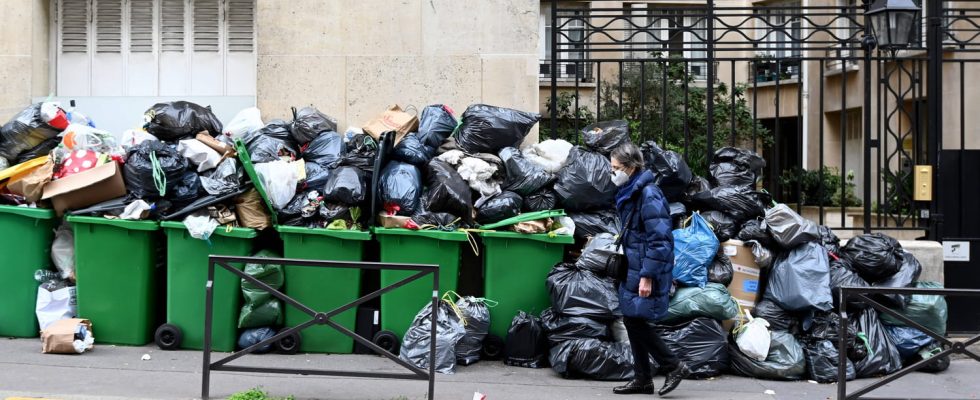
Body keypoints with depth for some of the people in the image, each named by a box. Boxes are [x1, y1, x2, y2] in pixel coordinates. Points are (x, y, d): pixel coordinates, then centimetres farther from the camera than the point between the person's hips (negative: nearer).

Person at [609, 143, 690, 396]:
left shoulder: (649, 195, -18)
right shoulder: (630, 193, 12)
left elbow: (659, 240, -22)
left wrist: (648, 276, -23)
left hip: (647, 271, -9)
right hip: (633, 269, 9)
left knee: (636, 320, -7)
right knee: (631, 321, 10)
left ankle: (674, 367, 5)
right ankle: (642, 379, 17)